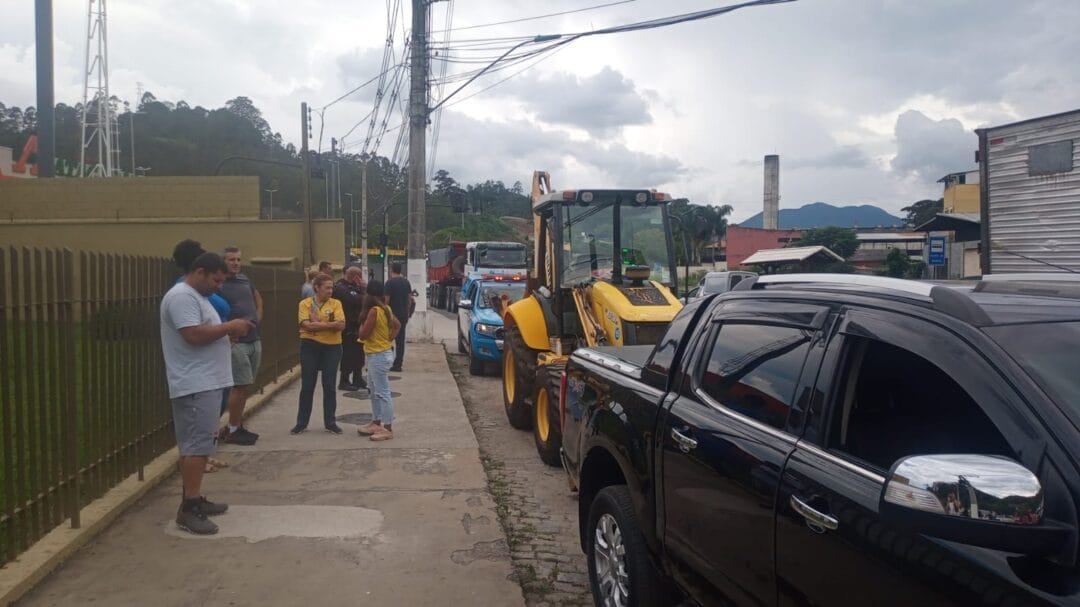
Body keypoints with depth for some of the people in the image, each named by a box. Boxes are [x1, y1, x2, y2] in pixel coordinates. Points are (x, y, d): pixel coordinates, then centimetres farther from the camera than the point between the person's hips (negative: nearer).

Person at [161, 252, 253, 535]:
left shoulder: (196, 296, 20)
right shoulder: (181, 296, -15)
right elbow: (194, 335, -26)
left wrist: (229, 332, 8)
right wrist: (230, 327, -14)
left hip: (207, 383, 11)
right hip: (195, 386, -11)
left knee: (200, 444, 14)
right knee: (196, 445, -10)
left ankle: (196, 499, 21)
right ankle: (188, 509, -6)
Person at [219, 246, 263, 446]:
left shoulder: (244, 279, 11)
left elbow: (258, 299, 29)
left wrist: (257, 319, 17)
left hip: (254, 341, 8)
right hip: (236, 343, -7)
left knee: (247, 386, 12)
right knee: (241, 386, -7)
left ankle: (237, 425, 23)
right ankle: (232, 431, 5)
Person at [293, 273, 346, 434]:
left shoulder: (335, 303, 1)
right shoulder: (305, 303, -1)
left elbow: (341, 325, -12)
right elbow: (307, 325, -14)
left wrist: (318, 324, -14)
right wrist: (330, 325, -14)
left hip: (332, 347, 0)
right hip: (310, 347, 0)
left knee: (329, 386, 6)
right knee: (307, 386, 6)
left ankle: (330, 422, 16)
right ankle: (301, 422, 16)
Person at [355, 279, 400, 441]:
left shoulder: (374, 311, -20)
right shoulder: (385, 309, 7)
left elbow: (363, 335, -18)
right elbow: (397, 325, 19)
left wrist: (363, 323, 0)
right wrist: (389, 339, 9)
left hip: (378, 356, -10)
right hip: (379, 354, 10)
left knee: (382, 393, -5)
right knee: (375, 392, 18)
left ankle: (388, 429, -1)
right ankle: (376, 423, 27)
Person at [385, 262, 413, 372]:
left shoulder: (390, 282, -11)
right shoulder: (406, 282, 9)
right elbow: (410, 298, 12)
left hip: (393, 313, -6)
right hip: (403, 315, 6)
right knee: (401, 339, 7)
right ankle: (398, 364, 8)